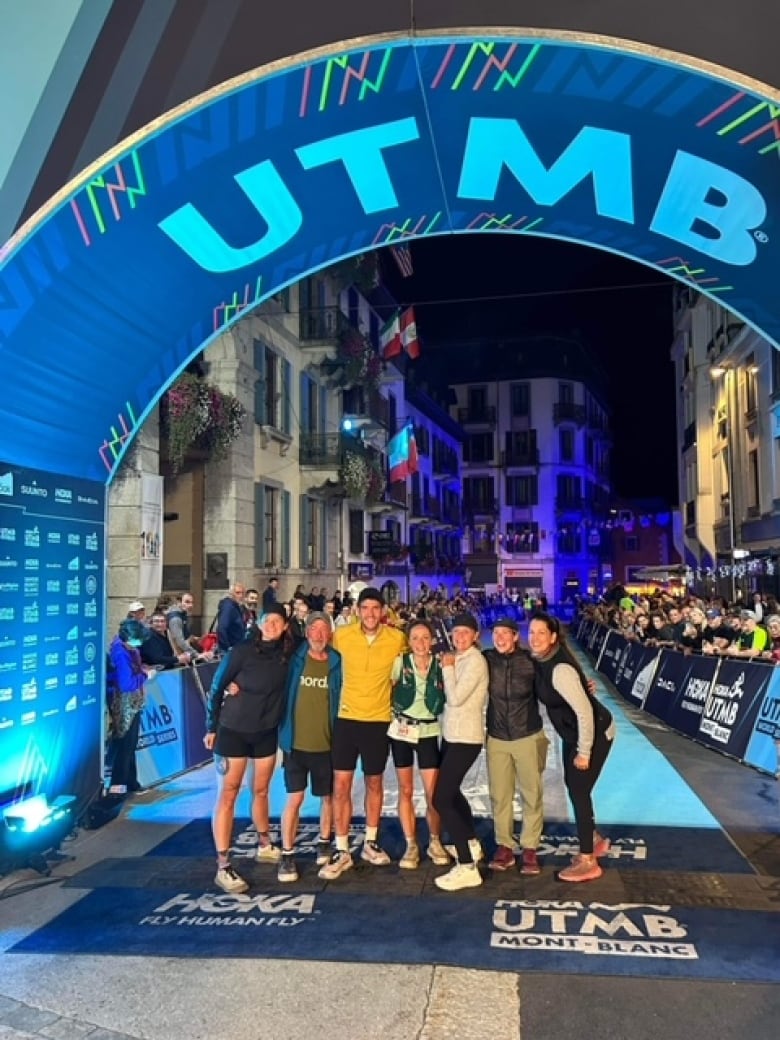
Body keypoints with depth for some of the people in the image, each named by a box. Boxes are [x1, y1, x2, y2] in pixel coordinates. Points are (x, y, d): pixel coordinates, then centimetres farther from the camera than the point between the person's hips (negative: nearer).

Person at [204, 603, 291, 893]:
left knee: (261, 790, 18)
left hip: (266, 733, 4)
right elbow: (217, 687, -8)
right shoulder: (241, 651, -14)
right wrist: (211, 727, -5)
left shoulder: (286, 656, -4)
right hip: (233, 730, -4)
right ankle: (223, 867, 3)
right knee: (227, 794, -1)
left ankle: (264, 846, 37)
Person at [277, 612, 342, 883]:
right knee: (294, 798, -1)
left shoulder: (337, 663, -5)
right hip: (295, 741, -1)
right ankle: (287, 855, 11)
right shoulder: (294, 658, -4)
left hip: (326, 743, 1)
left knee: (328, 797, 14)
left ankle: (324, 843, 35)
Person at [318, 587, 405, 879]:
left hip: (379, 721, 0)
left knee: (374, 783, 15)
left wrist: (391, 695, 6)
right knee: (341, 784, 0)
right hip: (347, 718, 0)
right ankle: (341, 851, 12)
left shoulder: (398, 639, -8)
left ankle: (370, 843, 31)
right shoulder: (342, 635, -8)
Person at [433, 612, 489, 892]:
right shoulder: (458, 659, 10)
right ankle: (472, 844, 43)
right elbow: (450, 697, 10)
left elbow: (455, 698, -22)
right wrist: (448, 667, -2)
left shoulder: (475, 661, -17)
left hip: (465, 737, -10)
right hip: (452, 734, 10)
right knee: (451, 791, 24)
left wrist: (447, 668, -12)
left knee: (441, 799, -11)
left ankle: (467, 868, -8)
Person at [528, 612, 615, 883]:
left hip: (594, 733, -9)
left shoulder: (560, 669, -32)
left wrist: (583, 752, -24)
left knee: (579, 791, -2)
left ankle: (588, 862, 13)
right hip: (573, 733, 9)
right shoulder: (541, 660, -5)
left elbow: (585, 711, -30)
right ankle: (595, 840, 39)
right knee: (573, 786, 18)